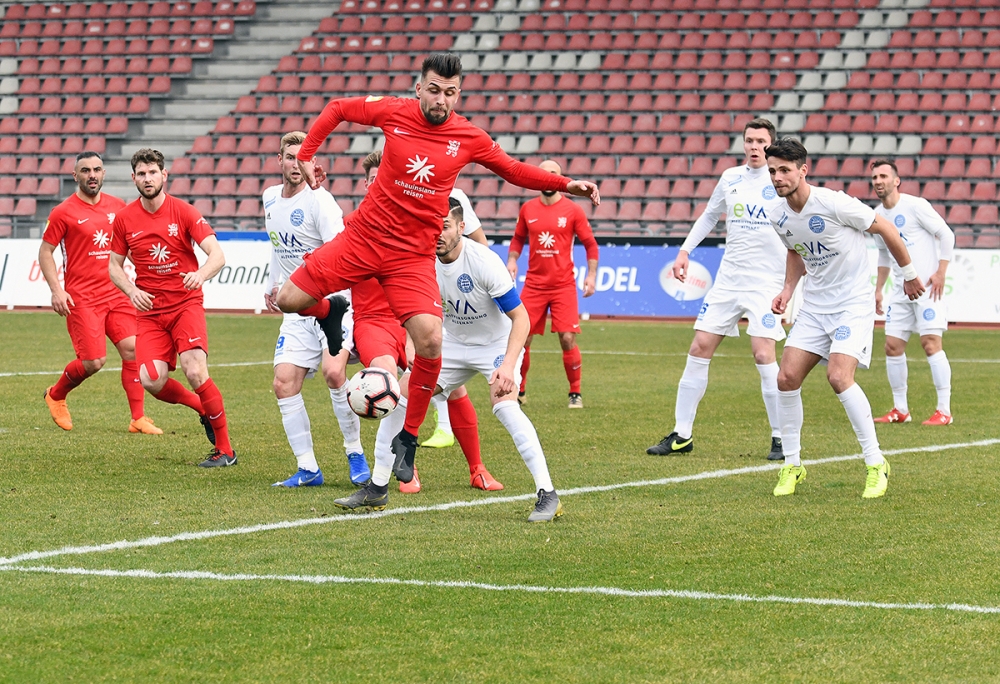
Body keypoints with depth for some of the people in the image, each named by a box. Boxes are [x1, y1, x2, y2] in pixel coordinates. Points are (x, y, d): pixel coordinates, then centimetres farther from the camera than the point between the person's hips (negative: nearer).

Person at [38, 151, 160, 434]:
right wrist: (56, 290, -11)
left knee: (132, 350, -7)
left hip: (116, 294, 5)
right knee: (94, 361, -9)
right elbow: (45, 252, 0)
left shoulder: (117, 206, 9)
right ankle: (55, 395, 19)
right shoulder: (63, 212, -5)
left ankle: (138, 418, -1)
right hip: (82, 299, -5)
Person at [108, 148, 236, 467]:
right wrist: (131, 291, -6)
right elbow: (114, 266, 13)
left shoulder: (183, 212, -5)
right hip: (149, 310, 3)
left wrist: (200, 274, -34)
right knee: (151, 381, -17)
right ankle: (203, 407, 14)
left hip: (186, 303, -3)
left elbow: (218, 255, -12)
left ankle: (225, 449, -7)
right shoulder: (125, 219, 3)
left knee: (195, 372, -21)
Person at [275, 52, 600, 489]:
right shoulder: (394, 113, -5)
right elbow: (337, 109, 11)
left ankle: (407, 437, 1)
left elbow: (514, 171, 11)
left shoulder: (469, 138, -3)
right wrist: (306, 155, 6)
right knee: (288, 300, -7)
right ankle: (333, 312, 31)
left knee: (430, 341, -19)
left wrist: (566, 185, 0)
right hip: (363, 237, 1)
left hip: (414, 254, -1)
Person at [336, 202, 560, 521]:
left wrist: (508, 366, -38)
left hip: (497, 343, -6)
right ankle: (376, 489, 12)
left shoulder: (483, 261, -28)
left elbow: (520, 317, -26)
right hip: (454, 343, 6)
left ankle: (547, 495, -27)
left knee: (504, 404, -31)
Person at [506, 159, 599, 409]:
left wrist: (591, 275, -6)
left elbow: (590, 243, 2)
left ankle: (575, 393, 5)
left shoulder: (573, 211, -2)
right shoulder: (527, 209, 6)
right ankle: (518, 390, 17)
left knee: (568, 339, -10)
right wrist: (512, 260, 1)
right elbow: (518, 239, 18)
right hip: (534, 284, 2)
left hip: (563, 285, -2)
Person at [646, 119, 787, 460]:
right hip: (728, 279, 5)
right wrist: (685, 250, 15)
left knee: (763, 355, -15)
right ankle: (682, 434, 9)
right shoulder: (731, 178, 8)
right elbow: (709, 215, 24)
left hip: (767, 281, -5)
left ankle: (781, 438, -3)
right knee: (699, 349, 1)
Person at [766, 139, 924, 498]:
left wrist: (909, 274, 1)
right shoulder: (778, 216, 0)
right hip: (814, 305, 6)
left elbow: (884, 228, -9)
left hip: (853, 303, -6)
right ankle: (792, 465, 10)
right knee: (787, 377, -5)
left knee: (839, 376, -22)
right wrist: (788, 289, 7)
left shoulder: (834, 204, -21)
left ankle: (876, 464, -9)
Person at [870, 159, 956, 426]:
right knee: (893, 346, 3)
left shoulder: (915, 205, -10)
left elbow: (946, 234, -8)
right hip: (900, 291, 7)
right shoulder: (876, 216, 10)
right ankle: (900, 410, 14)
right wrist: (878, 289, 21)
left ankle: (944, 411, -8)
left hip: (927, 286, -7)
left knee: (931, 344, -12)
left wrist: (941, 272, -14)